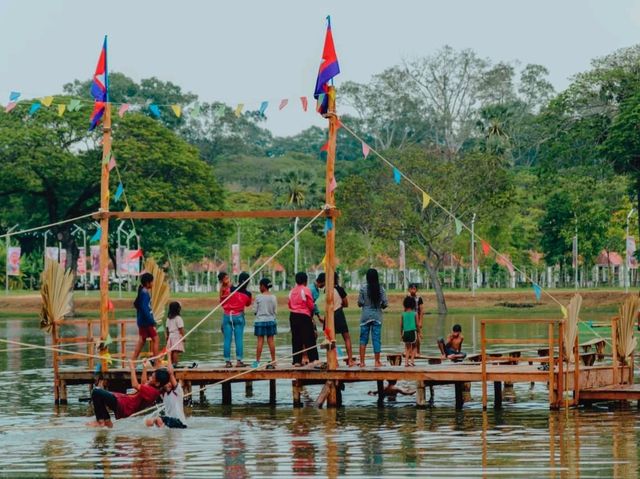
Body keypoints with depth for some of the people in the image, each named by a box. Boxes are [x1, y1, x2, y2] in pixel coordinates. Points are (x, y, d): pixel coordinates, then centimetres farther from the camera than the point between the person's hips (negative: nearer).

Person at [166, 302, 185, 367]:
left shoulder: (168, 318, 9)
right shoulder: (178, 318, -12)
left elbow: (167, 328, 15)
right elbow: (180, 328, -14)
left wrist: (167, 336, 25)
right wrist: (183, 336, -9)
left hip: (171, 336, 7)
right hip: (177, 336, -7)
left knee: (171, 351, 9)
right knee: (176, 351, -11)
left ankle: (171, 364, 12)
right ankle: (175, 363, -17)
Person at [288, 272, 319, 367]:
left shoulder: (292, 291, 9)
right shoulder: (306, 290, -8)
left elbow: (289, 305, 13)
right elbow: (311, 305, -7)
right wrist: (311, 314, 10)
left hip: (293, 316, 5)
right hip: (304, 316, -5)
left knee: (296, 339, 7)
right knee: (309, 338, -3)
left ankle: (297, 361, 6)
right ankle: (314, 358, -8)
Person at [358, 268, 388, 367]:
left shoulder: (363, 289, -6)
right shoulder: (381, 289, -4)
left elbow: (360, 303, -5)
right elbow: (385, 303, -5)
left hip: (366, 316, 0)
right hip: (377, 316, 0)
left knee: (363, 338, 6)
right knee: (376, 339, 4)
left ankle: (362, 361, 3)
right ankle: (377, 361, 6)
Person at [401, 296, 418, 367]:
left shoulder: (403, 314, 1)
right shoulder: (415, 314, -3)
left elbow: (401, 325, 4)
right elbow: (417, 324, -1)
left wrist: (401, 333, 14)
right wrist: (418, 331, 10)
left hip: (405, 332, 2)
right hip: (413, 331, -2)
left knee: (407, 347, 13)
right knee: (413, 347, 12)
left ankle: (406, 361, 5)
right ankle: (412, 360, 1)